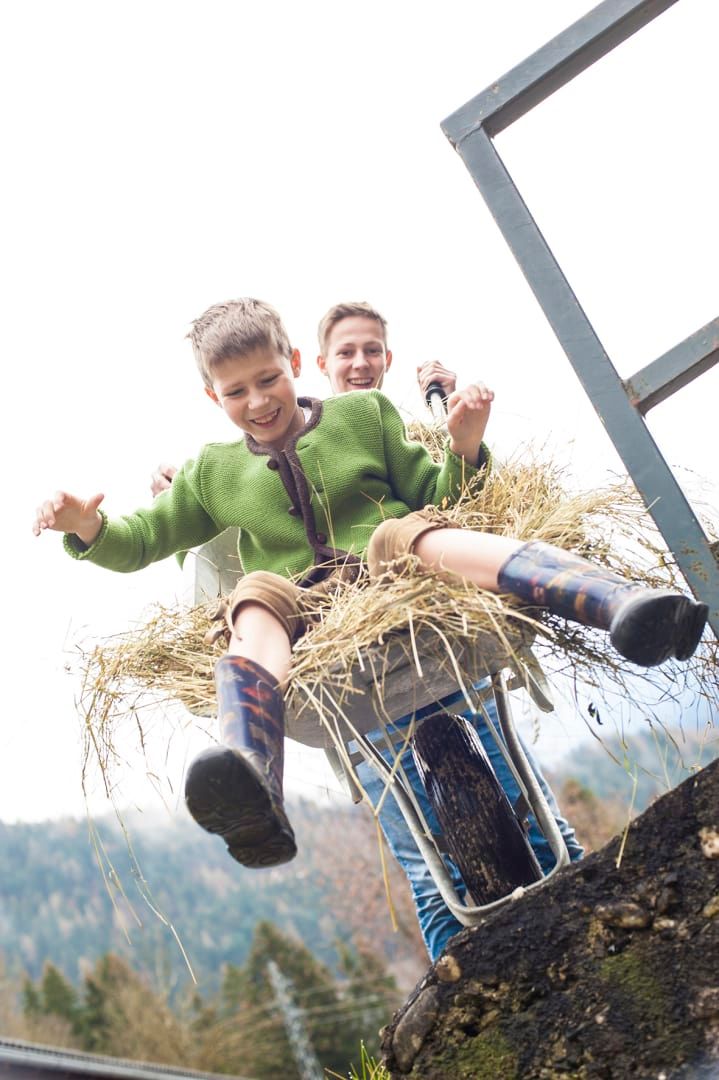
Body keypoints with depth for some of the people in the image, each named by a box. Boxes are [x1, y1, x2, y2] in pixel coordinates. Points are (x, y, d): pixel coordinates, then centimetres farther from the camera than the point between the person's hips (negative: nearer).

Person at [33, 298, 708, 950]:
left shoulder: (363, 414, 20)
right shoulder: (213, 473, 24)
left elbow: (434, 496, 19)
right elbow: (141, 540, 26)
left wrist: (464, 448, -2)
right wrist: (88, 531, 5)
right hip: (308, 613, 1)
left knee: (407, 530, -33)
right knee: (255, 599, -33)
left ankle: (621, 603, -58)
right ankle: (256, 805, -65)